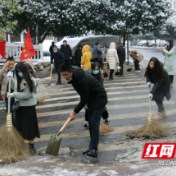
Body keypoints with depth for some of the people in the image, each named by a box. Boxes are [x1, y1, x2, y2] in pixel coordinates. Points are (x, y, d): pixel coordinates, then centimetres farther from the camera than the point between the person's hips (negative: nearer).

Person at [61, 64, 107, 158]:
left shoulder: (82, 80, -32)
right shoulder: (76, 75, -2)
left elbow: (84, 99, -25)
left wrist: (75, 112, -18)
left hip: (99, 99, -10)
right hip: (92, 99, 10)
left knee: (94, 123, -15)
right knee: (91, 123, 9)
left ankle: (93, 149, -16)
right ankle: (92, 147, 15)